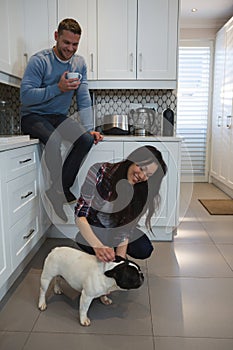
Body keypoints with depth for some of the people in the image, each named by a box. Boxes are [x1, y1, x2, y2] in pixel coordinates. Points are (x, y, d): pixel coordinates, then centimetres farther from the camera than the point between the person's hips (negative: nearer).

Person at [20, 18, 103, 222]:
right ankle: (60, 192, -15)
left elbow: (84, 99, 0)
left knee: (87, 139, -21)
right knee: (54, 139, -36)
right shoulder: (39, 61, -12)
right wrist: (58, 88, -27)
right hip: (33, 116, -5)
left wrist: (89, 128, -11)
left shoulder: (79, 63, 5)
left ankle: (60, 189, -9)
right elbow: (25, 96, -19)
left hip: (59, 117, 5)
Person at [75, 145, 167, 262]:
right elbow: (80, 214, -31)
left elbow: (126, 228, -16)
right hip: (94, 229, -3)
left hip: (116, 230, 3)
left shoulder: (142, 192, -17)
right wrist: (98, 246, -44)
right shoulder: (100, 171, -28)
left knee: (145, 250, -17)